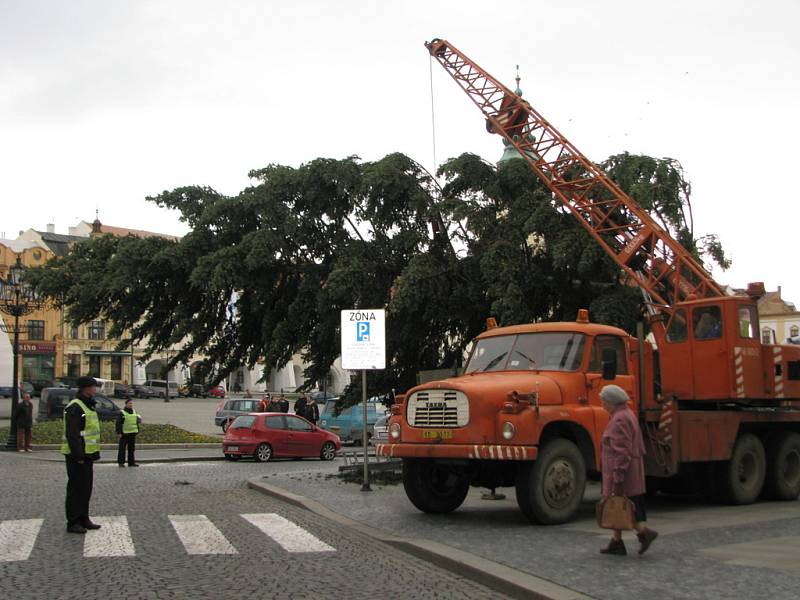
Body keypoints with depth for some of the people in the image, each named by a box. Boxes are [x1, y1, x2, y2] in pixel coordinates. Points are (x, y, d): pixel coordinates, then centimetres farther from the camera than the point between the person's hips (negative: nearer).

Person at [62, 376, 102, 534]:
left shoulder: (88, 406, 16)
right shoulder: (74, 407, -16)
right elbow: (72, 434, -22)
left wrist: (94, 453, 19)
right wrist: (78, 456, -24)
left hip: (86, 454, 10)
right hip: (77, 456, -10)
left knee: (86, 487, 14)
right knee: (76, 488, -3)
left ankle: (83, 518, 22)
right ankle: (73, 522, 4)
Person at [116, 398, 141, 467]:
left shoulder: (134, 412, 13)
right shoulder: (122, 413, -6)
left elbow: (137, 422, 21)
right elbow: (118, 423, -9)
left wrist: (137, 431, 16)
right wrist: (119, 432, -15)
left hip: (132, 433, 6)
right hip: (124, 433, -6)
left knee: (132, 448, 9)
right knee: (122, 448, -1)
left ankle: (131, 462, 14)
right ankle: (121, 462, 6)